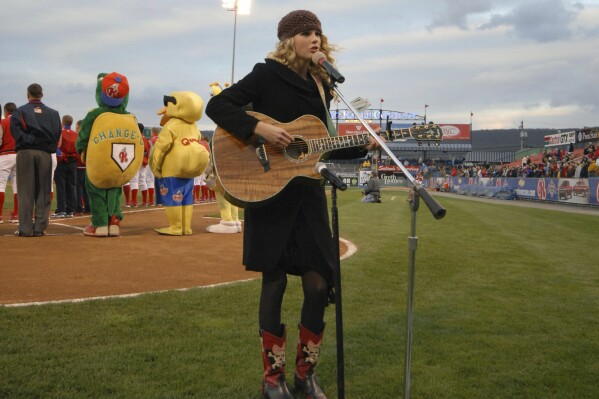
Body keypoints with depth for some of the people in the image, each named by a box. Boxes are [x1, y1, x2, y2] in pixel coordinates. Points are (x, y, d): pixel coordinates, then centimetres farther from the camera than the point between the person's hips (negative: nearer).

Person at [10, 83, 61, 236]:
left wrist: (28, 140, -1)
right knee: (43, 191, 6)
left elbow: (16, 131, -9)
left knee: (25, 191, 1)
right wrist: (50, 147, 8)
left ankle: (25, 228, -2)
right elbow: (57, 133, 3)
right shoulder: (53, 113, 11)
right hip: (45, 153, 2)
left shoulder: (19, 111, 5)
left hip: (25, 152, -1)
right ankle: (40, 227, 3)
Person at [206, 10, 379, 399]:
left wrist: (363, 147, 5)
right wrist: (260, 128, -25)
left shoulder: (321, 85, 12)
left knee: (319, 283, 2)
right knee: (275, 282, 2)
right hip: (270, 194, -5)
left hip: (308, 195, 5)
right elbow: (217, 106, -13)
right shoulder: (268, 74, -5)